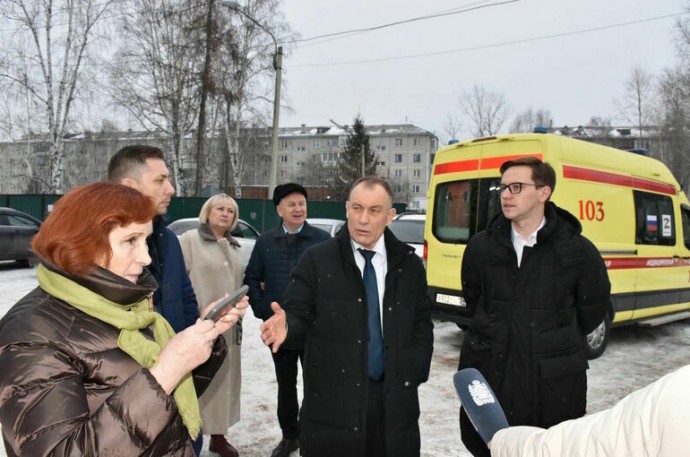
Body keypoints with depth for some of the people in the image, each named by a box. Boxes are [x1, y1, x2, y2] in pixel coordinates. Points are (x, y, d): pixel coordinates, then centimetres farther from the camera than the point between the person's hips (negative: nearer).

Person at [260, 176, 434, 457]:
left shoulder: (410, 265, 5)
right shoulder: (316, 260, -3)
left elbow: (422, 326, 10)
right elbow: (299, 313, -4)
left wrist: (412, 375, 2)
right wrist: (286, 325, -26)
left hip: (393, 398, 3)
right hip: (331, 400, -2)